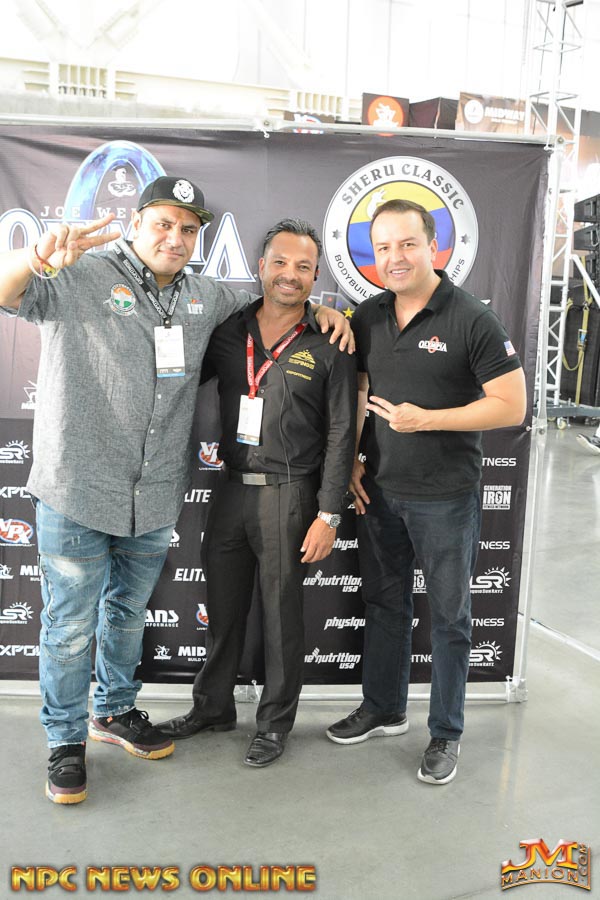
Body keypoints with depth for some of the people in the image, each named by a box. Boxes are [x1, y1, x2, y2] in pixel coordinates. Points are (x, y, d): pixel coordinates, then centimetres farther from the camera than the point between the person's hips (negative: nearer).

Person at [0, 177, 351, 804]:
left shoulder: (202, 297, 9)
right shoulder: (81, 278, -9)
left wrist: (316, 308, 5)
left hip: (156, 498, 5)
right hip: (77, 493, -5)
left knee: (129, 612, 22)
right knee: (70, 626, 6)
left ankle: (115, 710, 43)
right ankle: (66, 740, 27)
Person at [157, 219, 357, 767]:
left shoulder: (329, 347, -4)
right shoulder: (228, 332, 6)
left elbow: (341, 436, -6)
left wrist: (328, 516, -10)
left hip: (289, 495, -4)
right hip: (232, 489, 4)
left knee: (282, 614, 7)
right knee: (223, 606, 15)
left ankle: (276, 722, 26)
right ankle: (213, 707, 35)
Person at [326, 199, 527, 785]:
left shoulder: (471, 319, -13)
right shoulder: (368, 318, 4)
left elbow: (511, 406, -14)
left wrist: (426, 419, -21)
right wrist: (351, 459, 4)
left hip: (445, 499, -5)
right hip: (379, 491, 5)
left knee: (449, 616, 8)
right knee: (384, 603, 18)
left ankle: (446, 733, 26)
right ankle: (383, 709, 37)